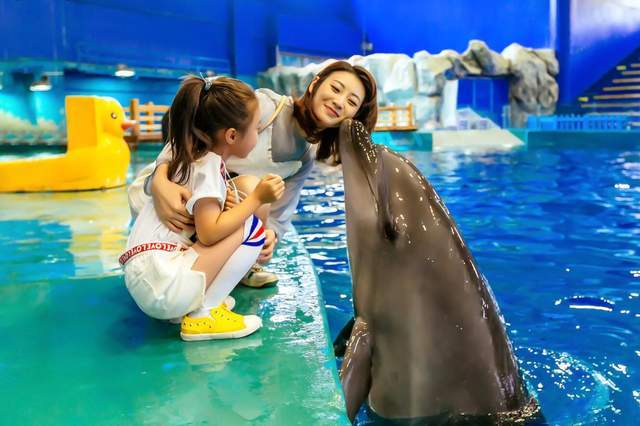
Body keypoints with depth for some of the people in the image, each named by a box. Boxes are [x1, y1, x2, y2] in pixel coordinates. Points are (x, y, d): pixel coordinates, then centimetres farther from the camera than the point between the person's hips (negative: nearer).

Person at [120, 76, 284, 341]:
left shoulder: (183, 152, 12)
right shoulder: (207, 167, -13)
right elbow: (209, 232, -22)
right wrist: (257, 199, -16)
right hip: (162, 288, -9)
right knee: (251, 225, -10)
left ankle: (199, 301, 10)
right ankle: (203, 315, -9)